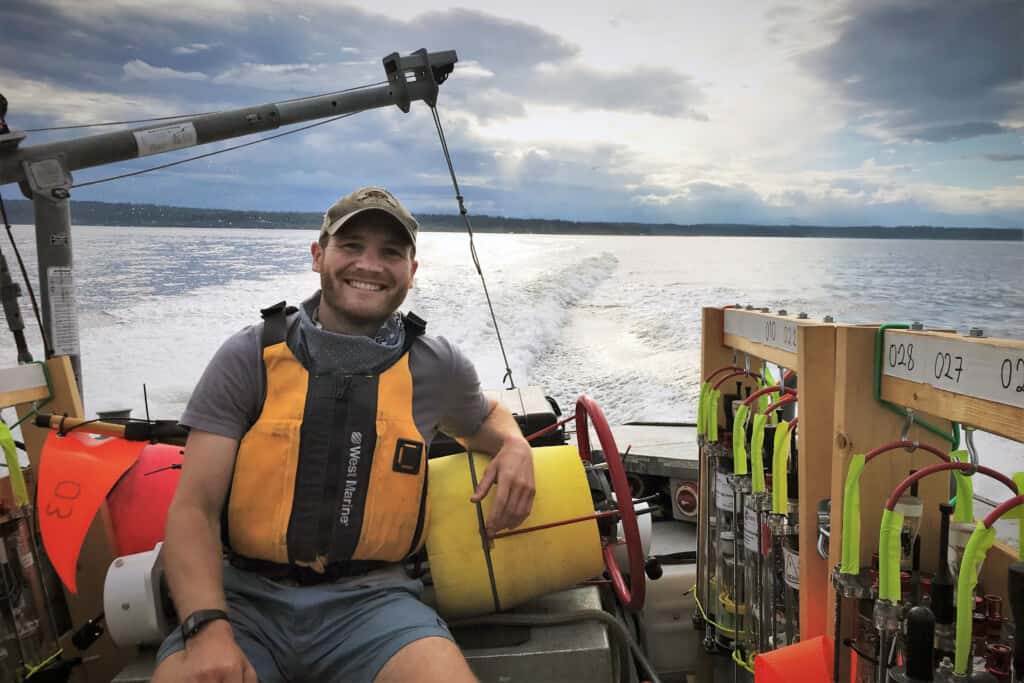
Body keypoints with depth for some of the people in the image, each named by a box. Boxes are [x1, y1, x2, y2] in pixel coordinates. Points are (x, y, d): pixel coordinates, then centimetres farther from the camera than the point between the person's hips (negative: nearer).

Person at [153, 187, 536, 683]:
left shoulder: (436, 367, 4)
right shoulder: (248, 358, -1)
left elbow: (483, 417, 27)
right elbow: (193, 509, -4)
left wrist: (514, 446, 3)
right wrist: (208, 626, -20)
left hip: (370, 599, 1)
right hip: (248, 595, -1)